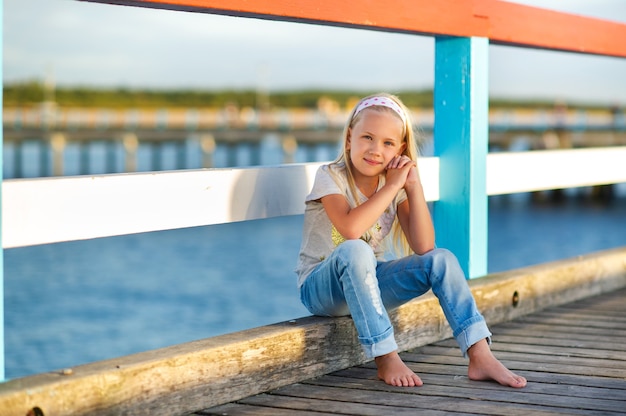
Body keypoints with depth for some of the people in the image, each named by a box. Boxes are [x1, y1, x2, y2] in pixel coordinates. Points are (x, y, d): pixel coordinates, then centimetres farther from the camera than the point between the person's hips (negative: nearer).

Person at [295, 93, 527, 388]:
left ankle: (480, 357, -19)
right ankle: (386, 358, -33)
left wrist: (414, 185, -16)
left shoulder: (395, 184, -1)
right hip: (321, 287, -5)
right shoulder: (331, 177, -15)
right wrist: (392, 186, -27)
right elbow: (351, 230, -35)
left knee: (441, 260, -14)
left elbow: (423, 247, -12)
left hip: (368, 284, 5)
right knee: (354, 251, -37)